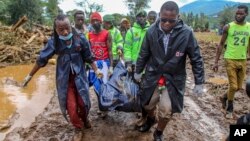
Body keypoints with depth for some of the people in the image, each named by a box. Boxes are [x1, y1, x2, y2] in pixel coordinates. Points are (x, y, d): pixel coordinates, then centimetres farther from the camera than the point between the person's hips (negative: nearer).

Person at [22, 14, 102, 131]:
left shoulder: (80, 39, -12)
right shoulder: (53, 42, -12)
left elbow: (89, 57, 0)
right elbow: (41, 59, -3)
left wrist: (96, 70, -4)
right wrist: (30, 75, 3)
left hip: (79, 76, 0)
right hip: (64, 79, 0)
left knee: (83, 102, 8)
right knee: (71, 106, 3)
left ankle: (84, 119, 42)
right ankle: (79, 126, 31)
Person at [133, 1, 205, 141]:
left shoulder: (186, 33, -19)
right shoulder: (152, 31, -13)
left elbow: (196, 59, -9)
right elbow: (144, 54, 2)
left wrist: (199, 82, -6)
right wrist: (138, 72, 11)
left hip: (174, 78, -2)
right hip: (152, 75, 2)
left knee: (166, 110, -3)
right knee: (148, 104, 14)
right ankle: (151, 119, 51)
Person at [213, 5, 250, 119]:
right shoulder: (228, 27, -7)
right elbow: (221, 44, -2)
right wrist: (216, 62, -6)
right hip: (230, 59, -4)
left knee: (239, 87, 11)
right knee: (233, 86, -4)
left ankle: (224, 97, 39)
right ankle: (229, 109, 20)